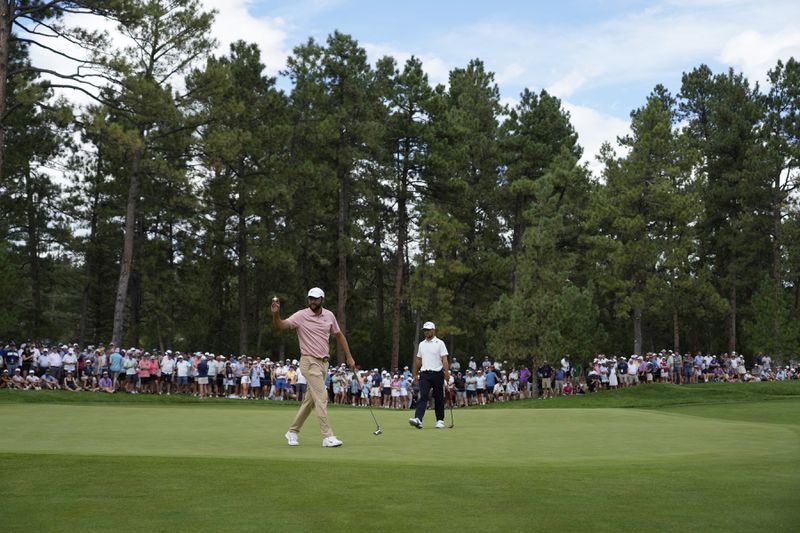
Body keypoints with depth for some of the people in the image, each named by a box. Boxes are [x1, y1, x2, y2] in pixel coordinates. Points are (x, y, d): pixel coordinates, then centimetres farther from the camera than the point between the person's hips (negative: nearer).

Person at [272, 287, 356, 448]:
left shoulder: (329, 315, 6)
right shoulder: (301, 316, -8)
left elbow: (339, 335, 17)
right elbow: (281, 325, -20)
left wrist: (349, 357, 15)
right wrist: (276, 313, -41)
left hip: (324, 362, 6)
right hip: (310, 362, -6)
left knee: (310, 399, 11)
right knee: (321, 397, -14)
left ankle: (293, 431, 24)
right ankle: (328, 436, -12)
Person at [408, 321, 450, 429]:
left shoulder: (439, 343, -1)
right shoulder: (421, 344, 14)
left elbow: (444, 359, -8)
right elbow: (418, 360, 19)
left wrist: (447, 372, -20)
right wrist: (415, 374, 16)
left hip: (437, 373, -3)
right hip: (424, 374, 3)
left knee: (438, 398, 5)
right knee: (423, 396, -10)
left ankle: (440, 420, 15)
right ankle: (418, 419, -23)